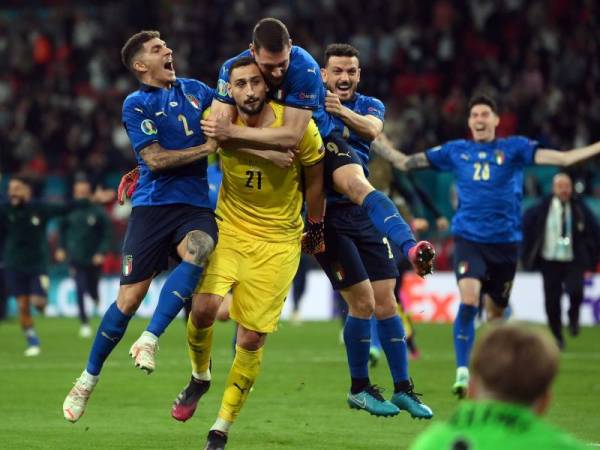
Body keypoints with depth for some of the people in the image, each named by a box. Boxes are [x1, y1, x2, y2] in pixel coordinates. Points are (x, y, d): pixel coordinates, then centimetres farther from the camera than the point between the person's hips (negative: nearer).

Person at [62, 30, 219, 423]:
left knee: (195, 253, -32)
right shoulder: (136, 105, 0)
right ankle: (89, 379, 12)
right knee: (130, 297, -5)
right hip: (153, 203, -3)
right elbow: (155, 158, -9)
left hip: (197, 206, 3)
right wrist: (208, 148, -11)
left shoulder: (195, 90, 13)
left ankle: (149, 341, -29)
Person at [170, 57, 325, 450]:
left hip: (278, 241, -1)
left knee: (252, 339, -2)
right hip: (228, 227, 1)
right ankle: (200, 377, 10)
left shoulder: (299, 127, -16)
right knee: (204, 306, -22)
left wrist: (315, 231, 11)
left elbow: (314, 180, 1)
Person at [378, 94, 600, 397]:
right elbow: (405, 162, 13)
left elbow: (562, 158, -4)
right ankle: (462, 372, -20)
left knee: (496, 313, 10)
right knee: (468, 300, -23)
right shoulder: (455, 151, 8)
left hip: (505, 242, 1)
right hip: (468, 239, -1)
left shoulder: (513, 148, 3)